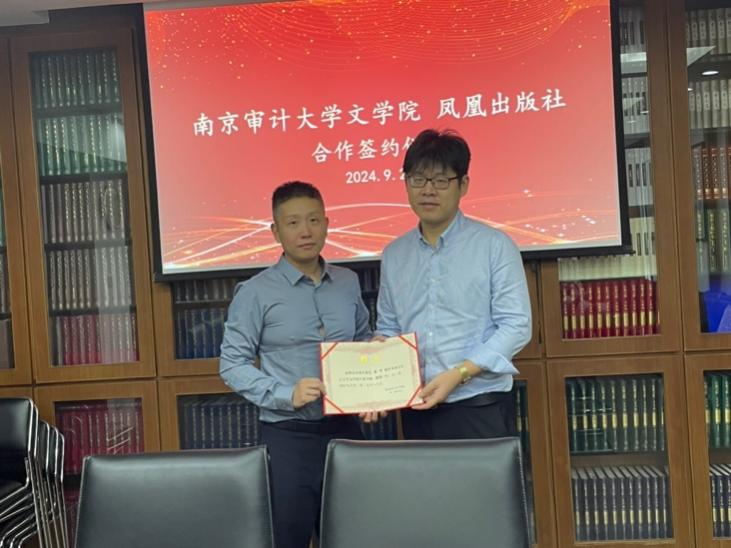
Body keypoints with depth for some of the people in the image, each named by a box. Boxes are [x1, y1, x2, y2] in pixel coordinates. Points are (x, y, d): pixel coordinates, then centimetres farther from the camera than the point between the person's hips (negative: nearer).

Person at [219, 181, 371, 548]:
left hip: (345, 427, 5)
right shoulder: (255, 292, -8)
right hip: (288, 435, -4)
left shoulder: (349, 283, 7)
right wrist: (287, 394, -20)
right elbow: (232, 364, -8)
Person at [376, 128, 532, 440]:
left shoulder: (495, 245, -4)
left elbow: (516, 325, -9)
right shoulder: (393, 255, 11)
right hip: (416, 411, 4)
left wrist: (458, 373, -17)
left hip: (480, 408, -4)